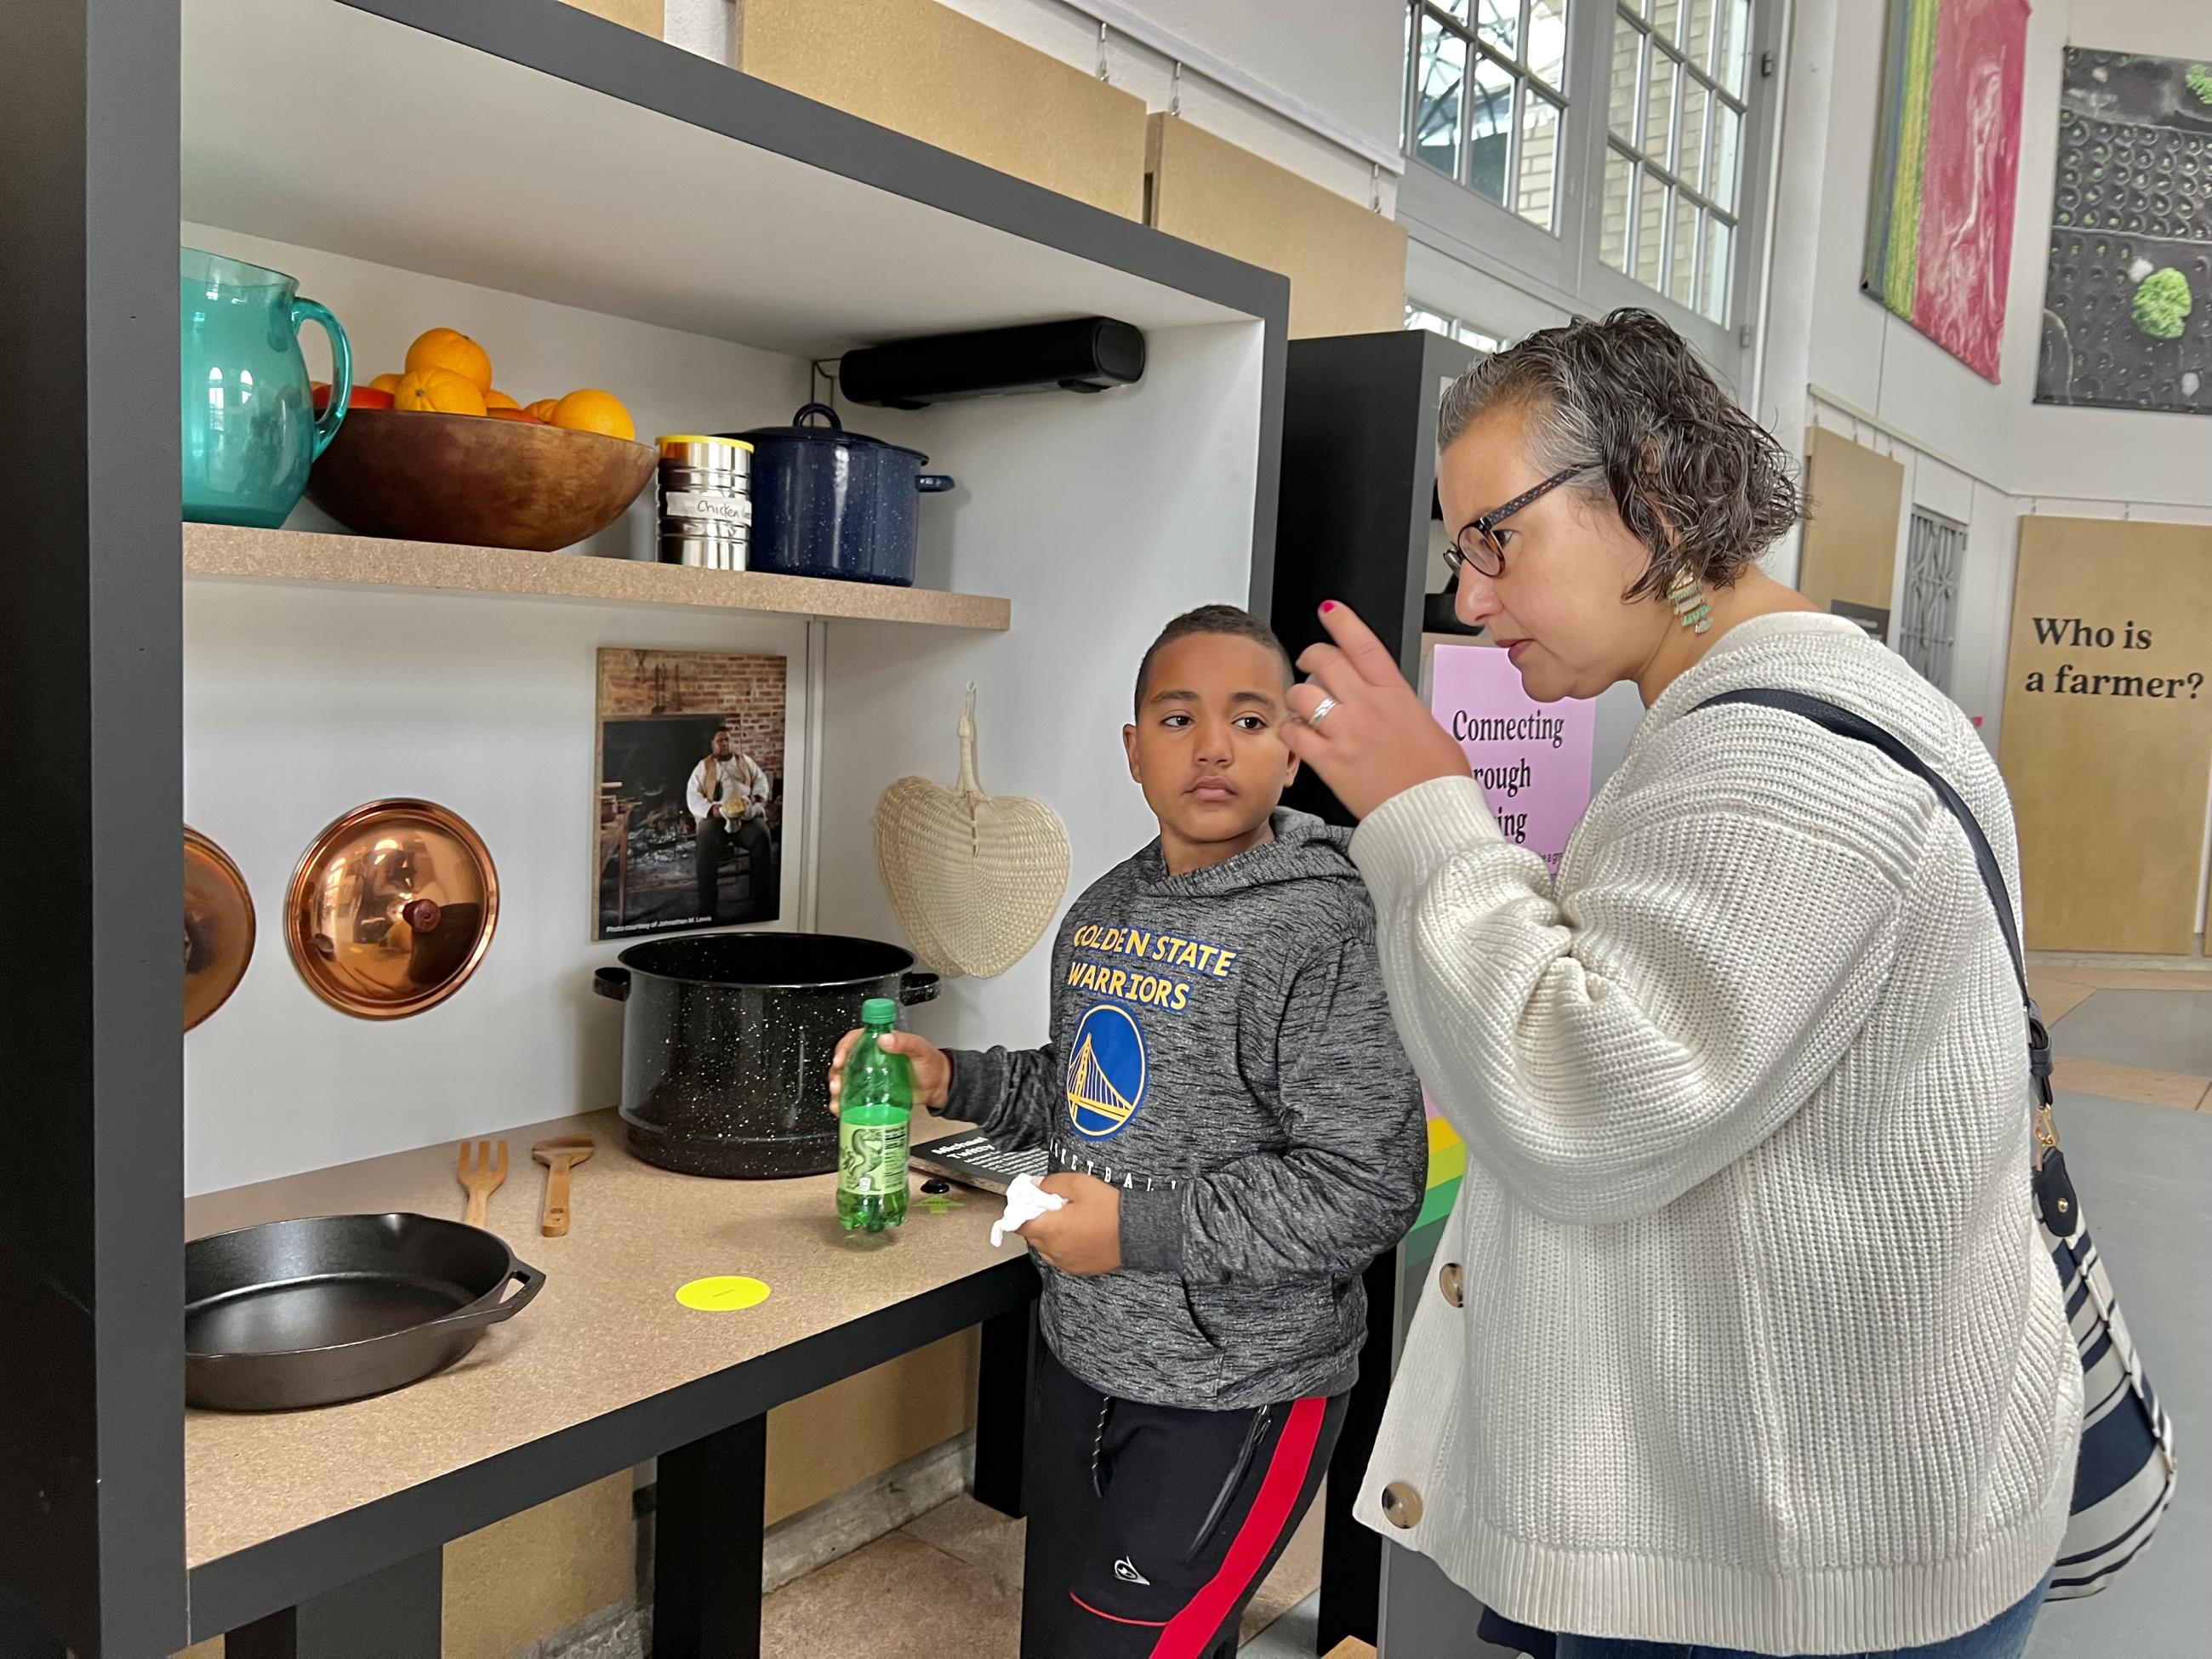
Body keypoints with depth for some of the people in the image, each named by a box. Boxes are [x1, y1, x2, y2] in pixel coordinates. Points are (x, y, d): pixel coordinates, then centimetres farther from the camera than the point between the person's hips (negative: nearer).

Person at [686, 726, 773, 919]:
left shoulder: (745, 762, 22)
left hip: (747, 815, 1)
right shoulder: (703, 767, 14)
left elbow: (761, 780, 20)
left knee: (761, 836, -32)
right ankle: (708, 907, -32)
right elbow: (693, 796, 7)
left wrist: (757, 797, -3)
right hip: (716, 816, -1)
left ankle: (764, 899, -26)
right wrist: (711, 809, -12)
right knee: (705, 842, -34)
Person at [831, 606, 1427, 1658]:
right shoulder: (1104, 911, 5)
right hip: (1080, 1362, 7)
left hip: (1236, 1394, -7)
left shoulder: (1328, 933, -18)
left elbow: (1368, 1191, -21)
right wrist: (951, 1082, 2)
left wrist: (1136, 1229, -22)